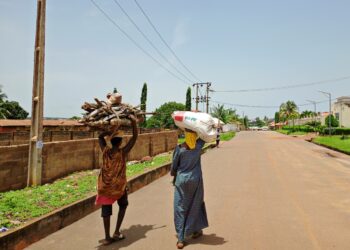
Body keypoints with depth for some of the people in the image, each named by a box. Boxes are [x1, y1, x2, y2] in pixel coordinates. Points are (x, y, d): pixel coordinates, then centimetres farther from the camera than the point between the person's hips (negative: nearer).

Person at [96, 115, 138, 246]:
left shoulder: (105, 151, -4)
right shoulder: (122, 152, -13)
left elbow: (100, 136, 14)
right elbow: (135, 137, -12)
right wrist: (133, 121, -10)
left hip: (105, 186, 3)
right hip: (119, 185, -3)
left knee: (106, 210, 9)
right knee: (123, 205, 20)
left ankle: (107, 237, 14)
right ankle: (116, 232, 15)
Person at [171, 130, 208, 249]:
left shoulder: (179, 148, -12)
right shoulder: (199, 145, -7)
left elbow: (174, 165, -2)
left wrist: (174, 175, 16)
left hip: (182, 180, -2)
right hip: (195, 180, 2)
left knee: (180, 208, 4)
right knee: (195, 205, 19)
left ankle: (181, 239, 4)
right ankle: (196, 230, 33)